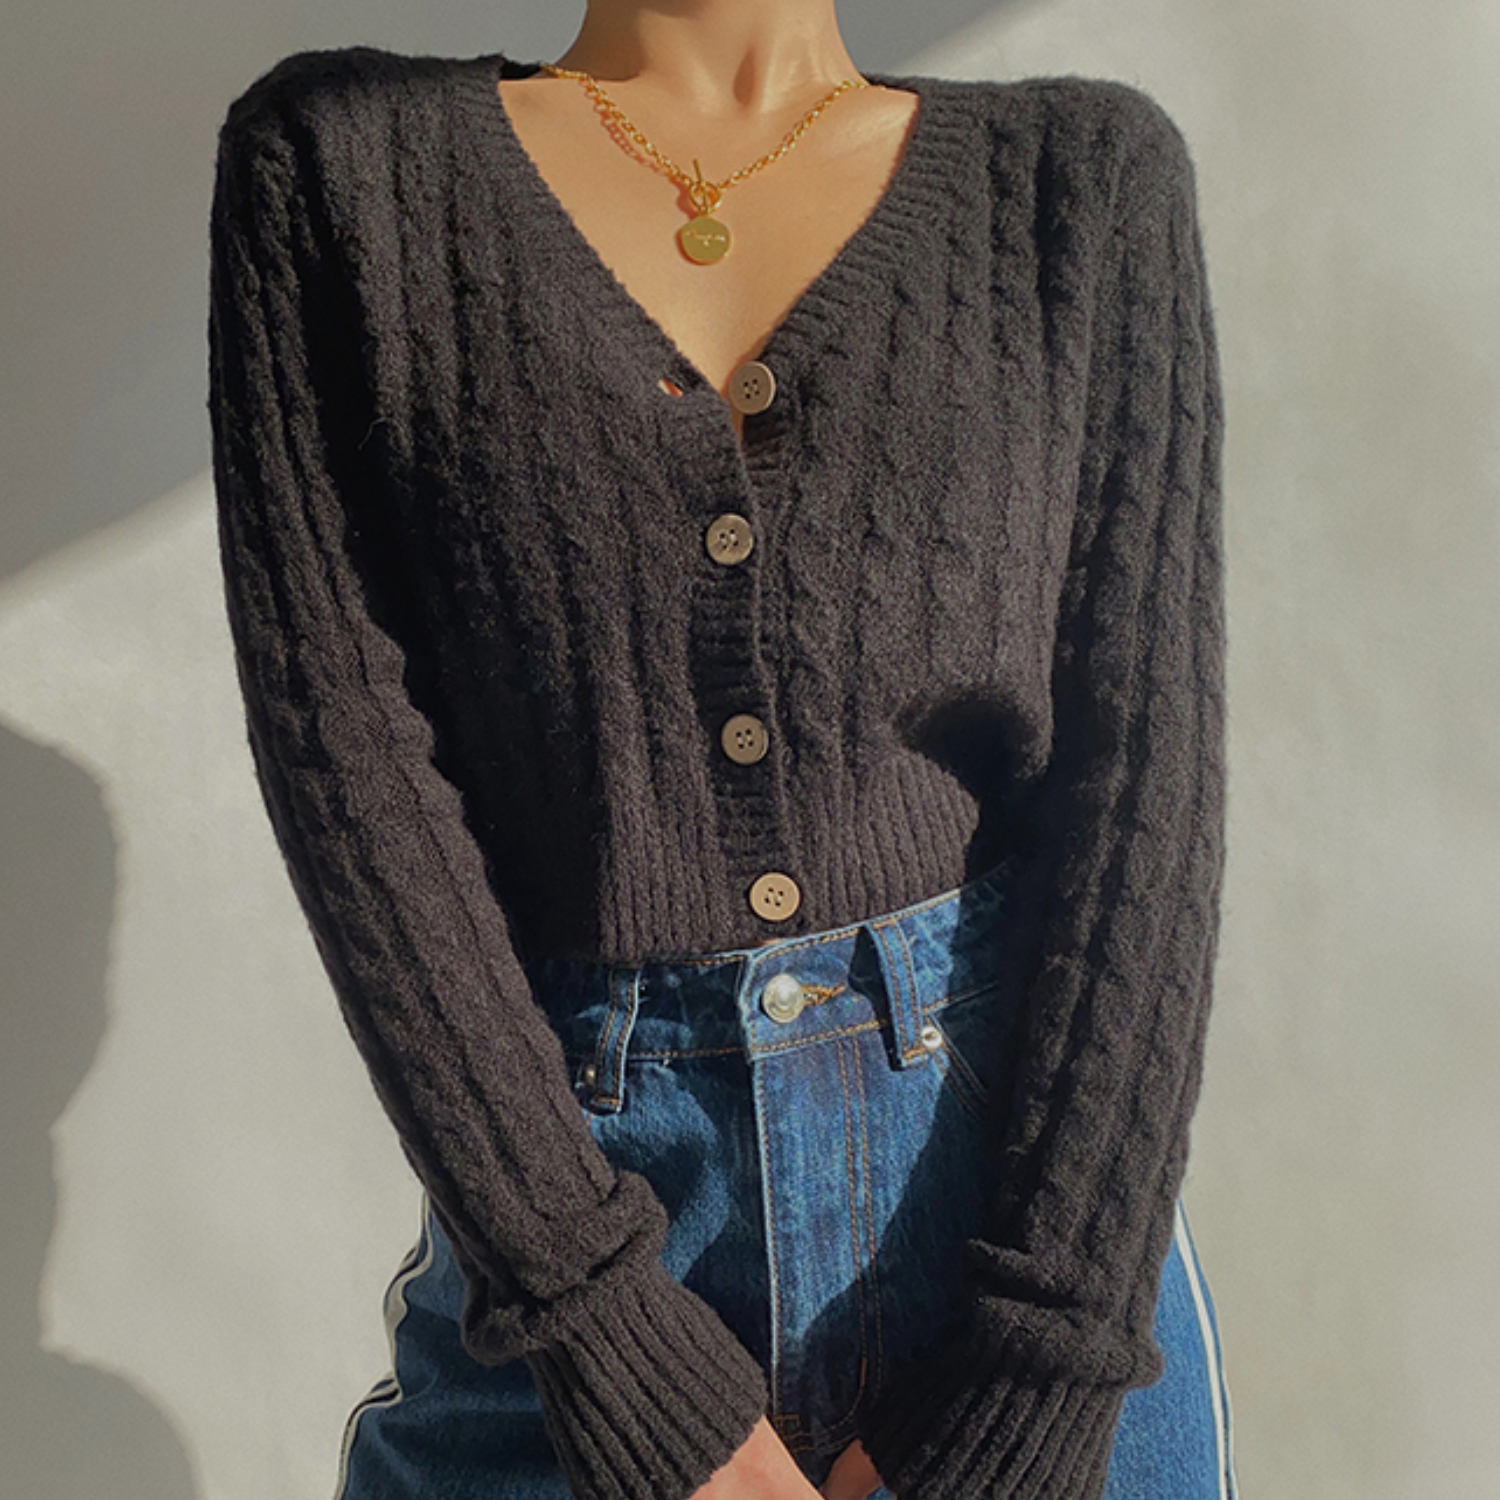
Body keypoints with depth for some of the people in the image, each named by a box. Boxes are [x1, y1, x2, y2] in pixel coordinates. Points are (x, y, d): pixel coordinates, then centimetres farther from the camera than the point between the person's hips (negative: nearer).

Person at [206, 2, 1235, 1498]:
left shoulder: (1085, 168, 3)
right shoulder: (335, 157, 2)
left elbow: (1141, 756, -5)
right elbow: (343, 738, -7)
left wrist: (1036, 1369, -12)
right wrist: (603, 1331, -12)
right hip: (570, 1179, 0)